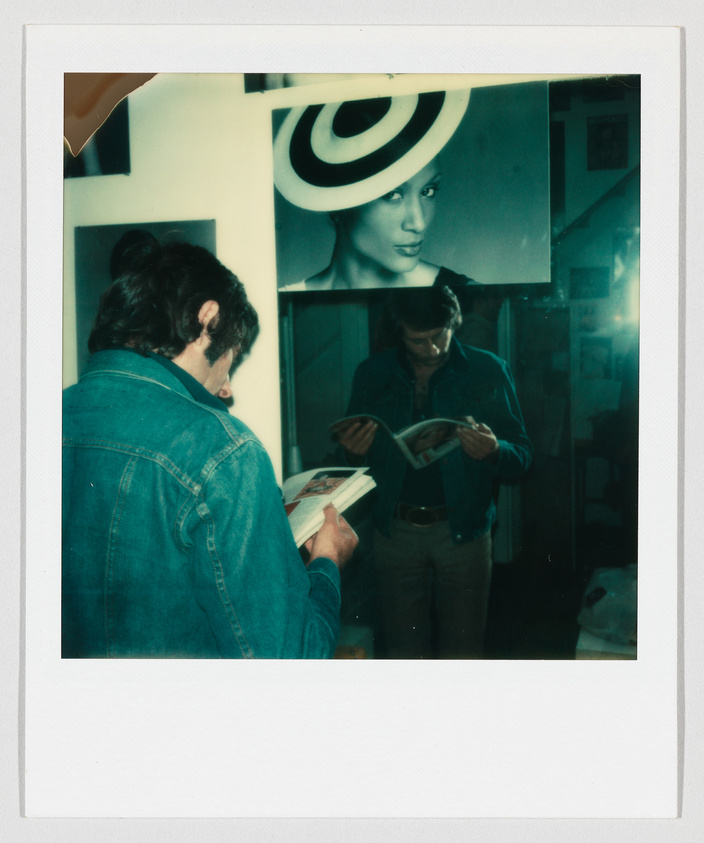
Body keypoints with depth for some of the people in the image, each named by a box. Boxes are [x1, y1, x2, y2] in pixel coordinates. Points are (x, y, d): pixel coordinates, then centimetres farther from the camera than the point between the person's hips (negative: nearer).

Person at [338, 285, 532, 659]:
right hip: (395, 531, 1)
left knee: (462, 648, 8)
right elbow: (355, 456, 11)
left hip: (462, 530, -1)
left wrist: (492, 451, -22)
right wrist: (354, 452, -13)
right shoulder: (372, 374, 4)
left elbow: (521, 456, 0)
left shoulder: (488, 371, -1)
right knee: (403, 648, 9)